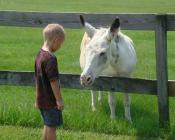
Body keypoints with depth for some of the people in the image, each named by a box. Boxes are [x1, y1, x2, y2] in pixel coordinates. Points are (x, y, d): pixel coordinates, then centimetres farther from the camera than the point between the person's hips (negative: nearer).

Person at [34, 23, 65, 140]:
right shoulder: (50, 58, -23)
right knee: (52, 127, 1)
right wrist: (59, 100, -16)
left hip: (42, 99, 9)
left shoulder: (40, 55, 6)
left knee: (47, 125, 19)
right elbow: (53, 81, -23)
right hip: (51, 100, -9)